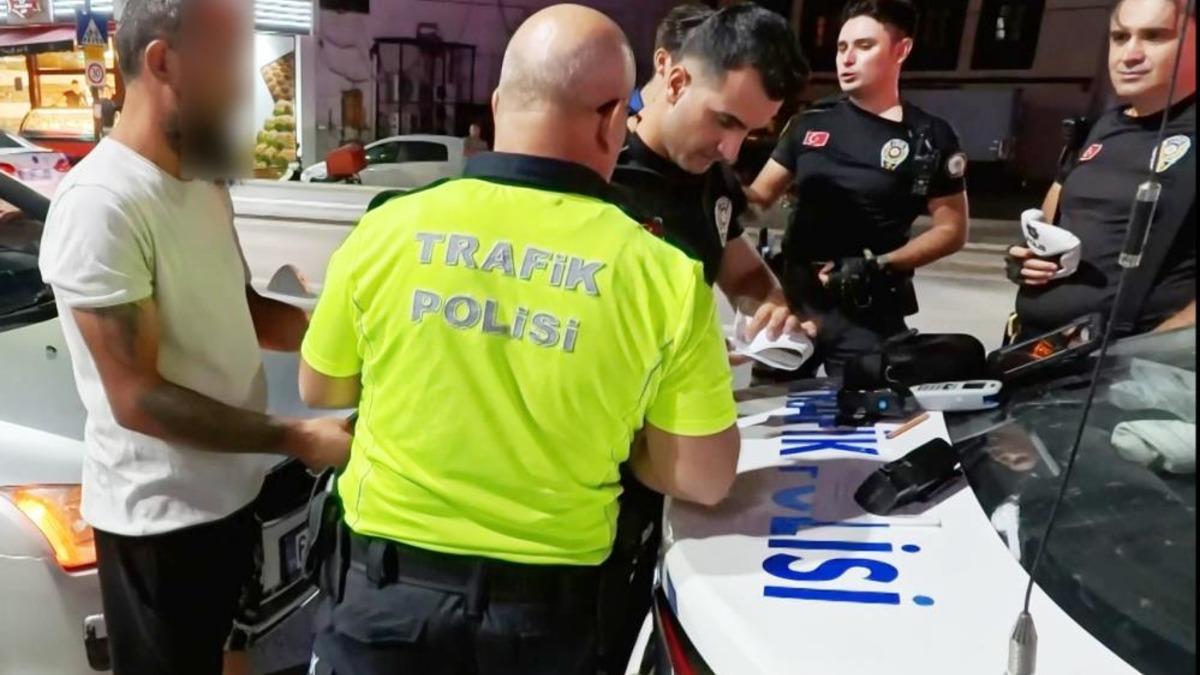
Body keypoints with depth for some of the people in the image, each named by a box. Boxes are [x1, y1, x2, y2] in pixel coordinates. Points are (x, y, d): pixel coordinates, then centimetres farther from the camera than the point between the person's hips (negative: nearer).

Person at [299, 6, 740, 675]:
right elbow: (704, 479, -6)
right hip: (548, 610, 1)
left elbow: (321, 388, 6)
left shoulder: (388, 228, -11)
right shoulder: (665, 275, -15)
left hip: (388, 591, 1)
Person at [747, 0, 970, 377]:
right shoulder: (810, 124, 9)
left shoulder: (930, 138, -1)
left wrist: (880, 265, -14)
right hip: (792, 296, 3)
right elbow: (761, 195, 9)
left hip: (868, 312, -3)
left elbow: (952, 230, -1)